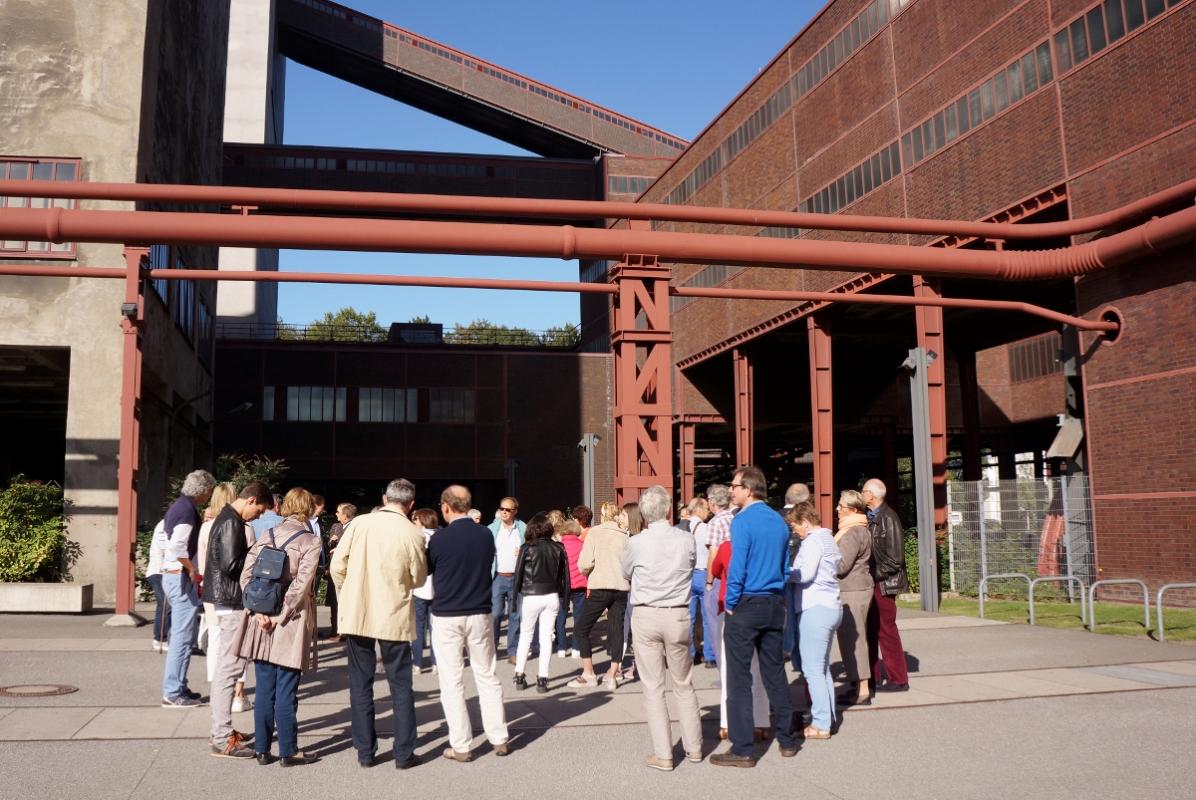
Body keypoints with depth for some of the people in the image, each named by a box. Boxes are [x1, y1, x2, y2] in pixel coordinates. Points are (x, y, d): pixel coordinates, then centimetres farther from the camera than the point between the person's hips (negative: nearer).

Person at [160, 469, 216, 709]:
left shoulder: (176, 506, 15)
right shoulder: (188, 509, -15)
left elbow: (165, 544, 19)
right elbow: (177, 546, -26)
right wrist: (191, 568, -15)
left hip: (171, 575, 10)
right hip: (183, 578, -10)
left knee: (180, 635, 16)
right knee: (182, 637, -5)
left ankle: (176, 687, 22)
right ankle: (173, 693, -1)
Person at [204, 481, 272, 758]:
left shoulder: (226, 519, 14)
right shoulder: (232, 523, -17)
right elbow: (231, 564, -24)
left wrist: (251, 556, 9)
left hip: (222, 600, 11)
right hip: (231, 603, -11)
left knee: (225, 665, 16)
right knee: (229, 668, -6)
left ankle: (222, 729, 25)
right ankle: (222, 740, -2)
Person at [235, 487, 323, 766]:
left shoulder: (267, 536, 5)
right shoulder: (311, 541, -8)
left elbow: (245, 575, -1)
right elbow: (301, 584, -17)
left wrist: (259, 612, -4)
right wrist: (280, 617, -11)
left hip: (262, 621, 4)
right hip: (290, 626, -4)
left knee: (264, 689, 12)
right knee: (286, 691, 3)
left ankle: (262, 749, 19)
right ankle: (288, 751, 11)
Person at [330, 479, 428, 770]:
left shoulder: (359, 523, -5)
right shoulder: (413, 534, -9)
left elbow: (337, 566, -3)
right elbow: (418, 578, 0)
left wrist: (346, 595, 13)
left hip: (356, 615, 2)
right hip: (394, 618, -1)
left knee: (361, 685, 12)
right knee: (400, 686, 9)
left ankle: (365, 752, 16)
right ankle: (404, 754, 12)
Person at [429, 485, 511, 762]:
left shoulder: (439, 539, -12)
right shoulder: (486, 535, -2)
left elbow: (426, 570, 4)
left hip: (446, 617, -3)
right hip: (480, 614, 3)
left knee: (452, 683, 5)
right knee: (488, 677, 13)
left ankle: (461, 746, 8)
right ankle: (499, 739, 17)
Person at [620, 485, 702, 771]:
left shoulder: (636, 543, -10)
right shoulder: (686, 540, -7)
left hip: (646, 616, -2)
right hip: (679, 616, 2)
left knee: (653, 688, 5)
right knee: (683, 685, 15)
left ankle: (663, 754, 7)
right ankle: (693, 747, 24)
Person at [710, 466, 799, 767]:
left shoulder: (743, 521, -13)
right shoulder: (779, 522, 9)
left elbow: (736, 567, -17)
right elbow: (785, 567, 16)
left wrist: (730, 605, -7)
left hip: (746, 606, -7)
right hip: (774, 606, 7)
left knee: (739, 678, -1)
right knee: (775, 674, 16)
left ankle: (742, 750, 2)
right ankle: (787, 740, 24)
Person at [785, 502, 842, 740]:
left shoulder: (813, 540, -12)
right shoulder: (828, 538, 18)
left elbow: (805, 574, -21)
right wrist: (792, 573, 9)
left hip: (817, 609, -10)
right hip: (831, 607, 10)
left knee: (813, 669, -5)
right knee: (823, 667, 17)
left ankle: (821, 725, -2)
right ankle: (828, 717, 22)